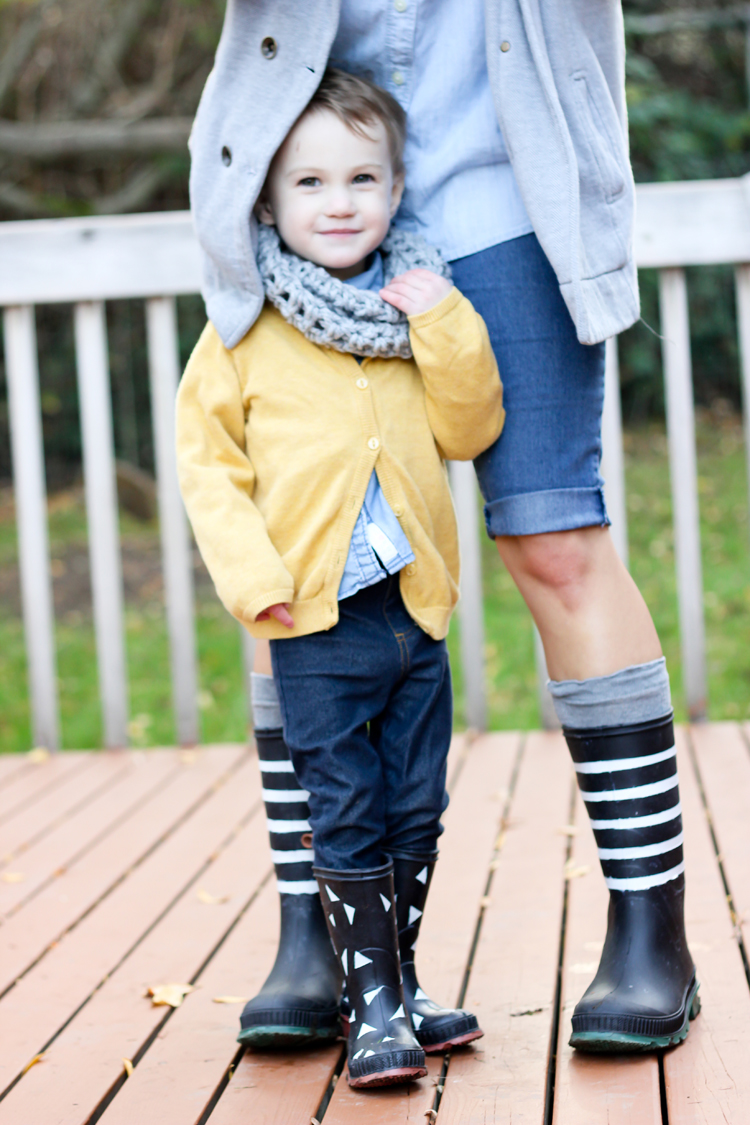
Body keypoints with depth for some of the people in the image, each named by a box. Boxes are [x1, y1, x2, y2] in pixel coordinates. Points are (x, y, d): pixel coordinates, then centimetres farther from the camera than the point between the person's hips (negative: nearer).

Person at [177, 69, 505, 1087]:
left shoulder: (419, 308, 10)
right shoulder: (247, 329, -2)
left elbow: (470, 432, 7)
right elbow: (209, 462, -2)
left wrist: (447, 330, -7)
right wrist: (251, 573, -14)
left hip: (417, 610, 4)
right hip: (317, 621, -4)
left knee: (416, 812, 11)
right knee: (346, 817, -1)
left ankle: (402, 983, 25)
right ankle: (372, 1000, 8)